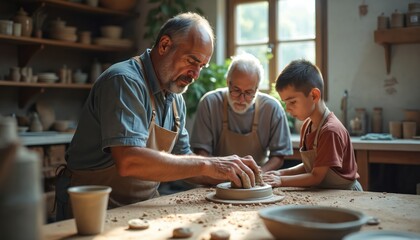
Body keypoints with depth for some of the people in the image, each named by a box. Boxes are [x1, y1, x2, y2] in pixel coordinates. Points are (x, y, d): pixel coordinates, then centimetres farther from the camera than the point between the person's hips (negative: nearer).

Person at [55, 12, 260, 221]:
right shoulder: (124, 81, -18)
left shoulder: (176, 99, 8)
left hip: (143, 207, 8)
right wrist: (207, 165, -25)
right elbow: (128, 162, -30)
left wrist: (231, 172, -3)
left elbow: (183, 162, 13)